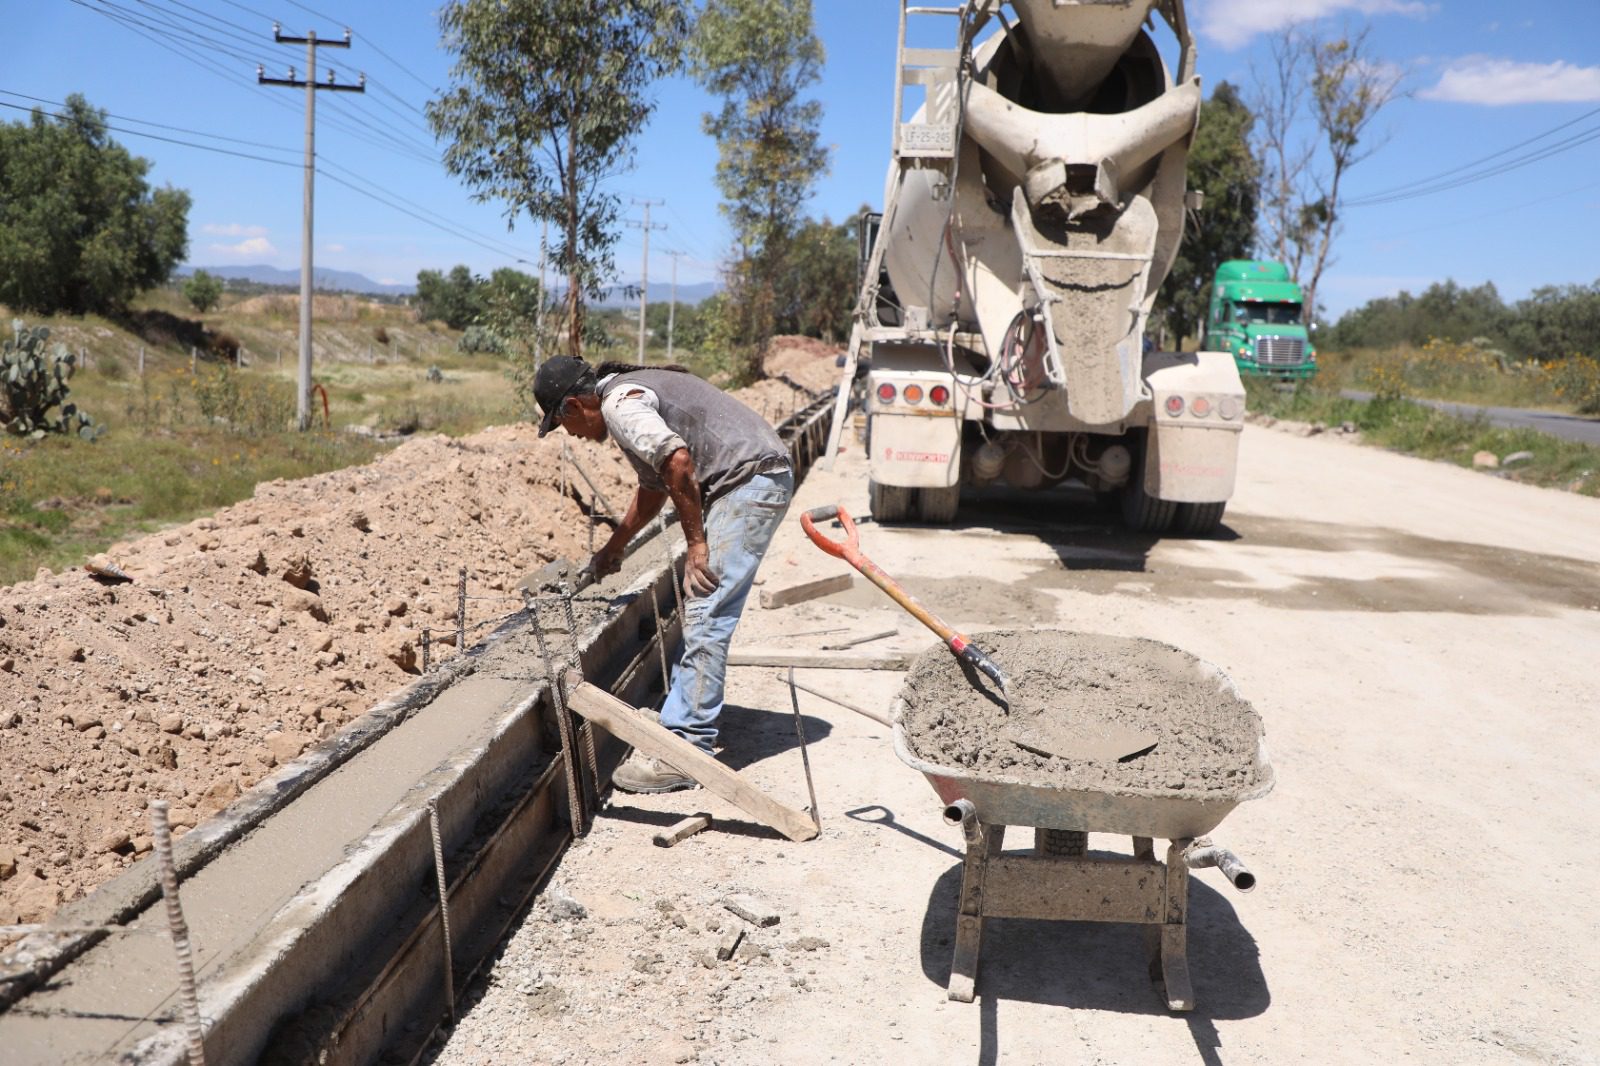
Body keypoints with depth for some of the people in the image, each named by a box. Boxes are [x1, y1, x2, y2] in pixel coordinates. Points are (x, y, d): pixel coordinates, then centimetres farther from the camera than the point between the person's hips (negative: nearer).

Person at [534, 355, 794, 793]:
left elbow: (678, 460, -26)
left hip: (751, 480, -11)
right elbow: (654, 485, 33)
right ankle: (684, 722, 22)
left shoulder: (619, 403, -11)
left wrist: (696, 543, -19)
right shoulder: (631, 393, 22)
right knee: (700, 611, 14)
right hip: (756, 480, 11)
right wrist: (614, 548, 41)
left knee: (704, 616, -12)